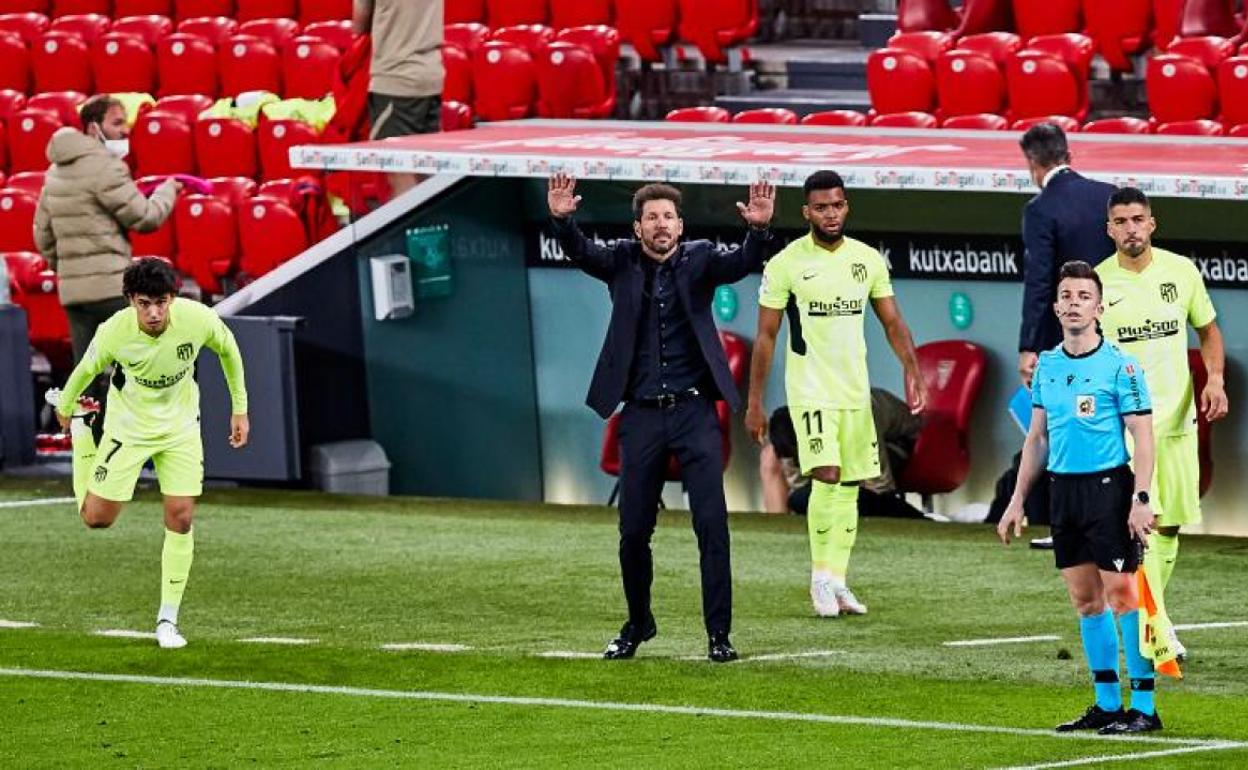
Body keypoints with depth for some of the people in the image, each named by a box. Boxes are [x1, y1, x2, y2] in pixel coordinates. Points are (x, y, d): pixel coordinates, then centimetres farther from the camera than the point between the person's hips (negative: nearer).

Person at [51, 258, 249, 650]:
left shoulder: (197, 319, -27)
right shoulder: (113, 333, -29)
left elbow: (228, 349, -4)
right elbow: (87, 369, -6)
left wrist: (240, 409, 2)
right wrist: (65, 407, 12)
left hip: (180, 426, 1)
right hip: (128, 423, -1)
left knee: (181, 517, -7)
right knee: (96, 517, 3)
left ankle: (168, 619, 7)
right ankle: (81, 428, 30)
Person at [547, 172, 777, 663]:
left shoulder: (699, 261, 3)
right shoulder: (622, 263, 4)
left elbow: (743, 263, -14)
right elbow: (579, 252, -12)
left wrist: (759, 230, -35)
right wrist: (562, 220, -33)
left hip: (694, 411, -1)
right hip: (642, 415, 1)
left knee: (712, 523, -7)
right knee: (633, 530, 6)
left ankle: (719, 634, -2)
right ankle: (637, 625, 26)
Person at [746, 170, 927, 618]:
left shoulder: (868, 260, 5)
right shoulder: (787, 264, -6)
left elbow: (893, 323, 9)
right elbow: (766, 336, -3)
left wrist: (911, 369, -6)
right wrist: (754, 404, -5)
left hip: (856, 391, 5)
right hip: (810, 391, -5)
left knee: (850, 486, 6)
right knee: (827, 477, -17)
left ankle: (837, 582, 13)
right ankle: (821, 578, -6)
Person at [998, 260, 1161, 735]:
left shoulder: (1120, 366, -7)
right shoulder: (1047, 365, 11)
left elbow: (1143, 437, -9)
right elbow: (1037, 438, 18)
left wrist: (1140, 500, -17)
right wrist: (1017, 500, 15)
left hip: (1109, 487, -6)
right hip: (1064, 489, 6)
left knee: (1122, 597, -7)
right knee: (1085, 600, 8)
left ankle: (1144, 708, -5)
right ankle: (1107, 704, 15)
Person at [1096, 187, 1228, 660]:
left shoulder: (1181, 271, 3)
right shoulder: (1097, 283, -4)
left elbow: (1208, 331, 14)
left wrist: (1215, 379, -3)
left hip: (1177, 418, 4)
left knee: (1169, 526, 9)